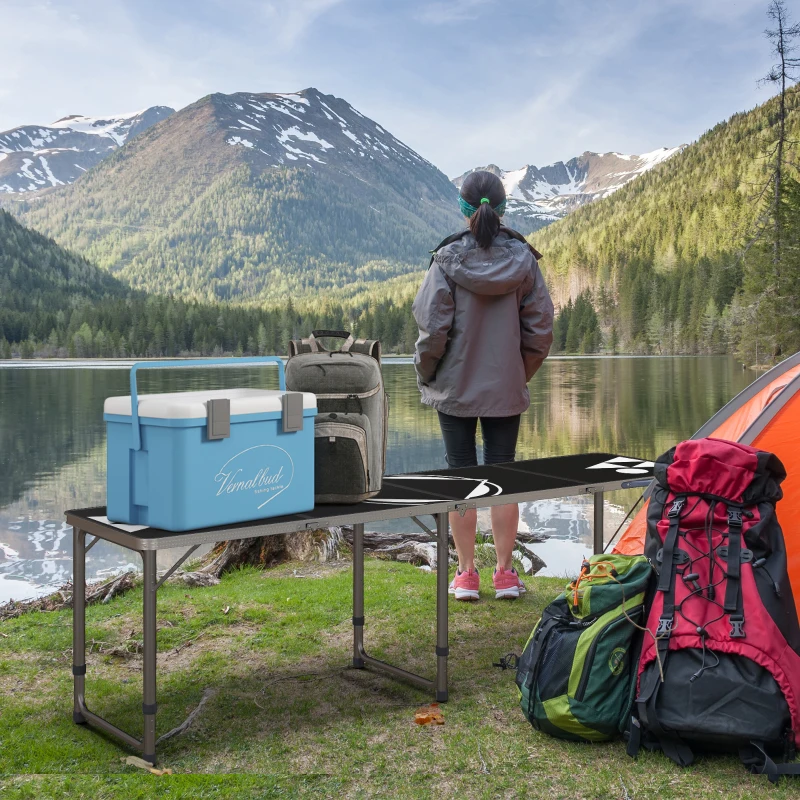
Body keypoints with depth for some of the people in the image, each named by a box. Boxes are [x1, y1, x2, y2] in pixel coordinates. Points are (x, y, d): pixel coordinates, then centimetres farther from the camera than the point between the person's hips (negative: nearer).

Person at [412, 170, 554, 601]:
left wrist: (425, 374, 5)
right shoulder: (523, 259, -3)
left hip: (456, 387, -2)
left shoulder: (447, 259, -10)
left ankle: (466, 574, 13)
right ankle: (505, 573, 15)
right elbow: (540, 327, 0)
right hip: (506, 388, 2)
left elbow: (433, 327, -11)